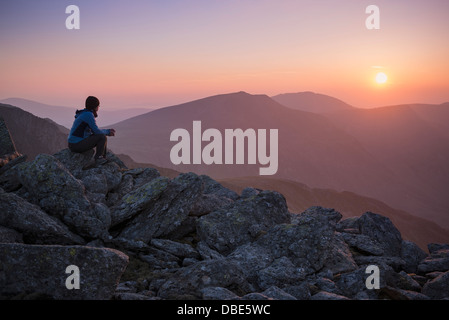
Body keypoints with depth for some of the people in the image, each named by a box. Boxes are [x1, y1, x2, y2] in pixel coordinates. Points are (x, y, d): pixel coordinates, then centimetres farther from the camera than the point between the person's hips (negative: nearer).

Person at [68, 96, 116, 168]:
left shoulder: (85, 114, 15)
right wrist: (107, 132, 5)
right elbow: (96, 131, -14)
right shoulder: (89, 115, -15)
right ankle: (98, 158, -8)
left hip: (74, 144, 10)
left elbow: (94, 131, 21)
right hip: (77, 145, -10)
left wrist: (108, 131, 13)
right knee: (102, 137, -10)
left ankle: (104, 158, 16)